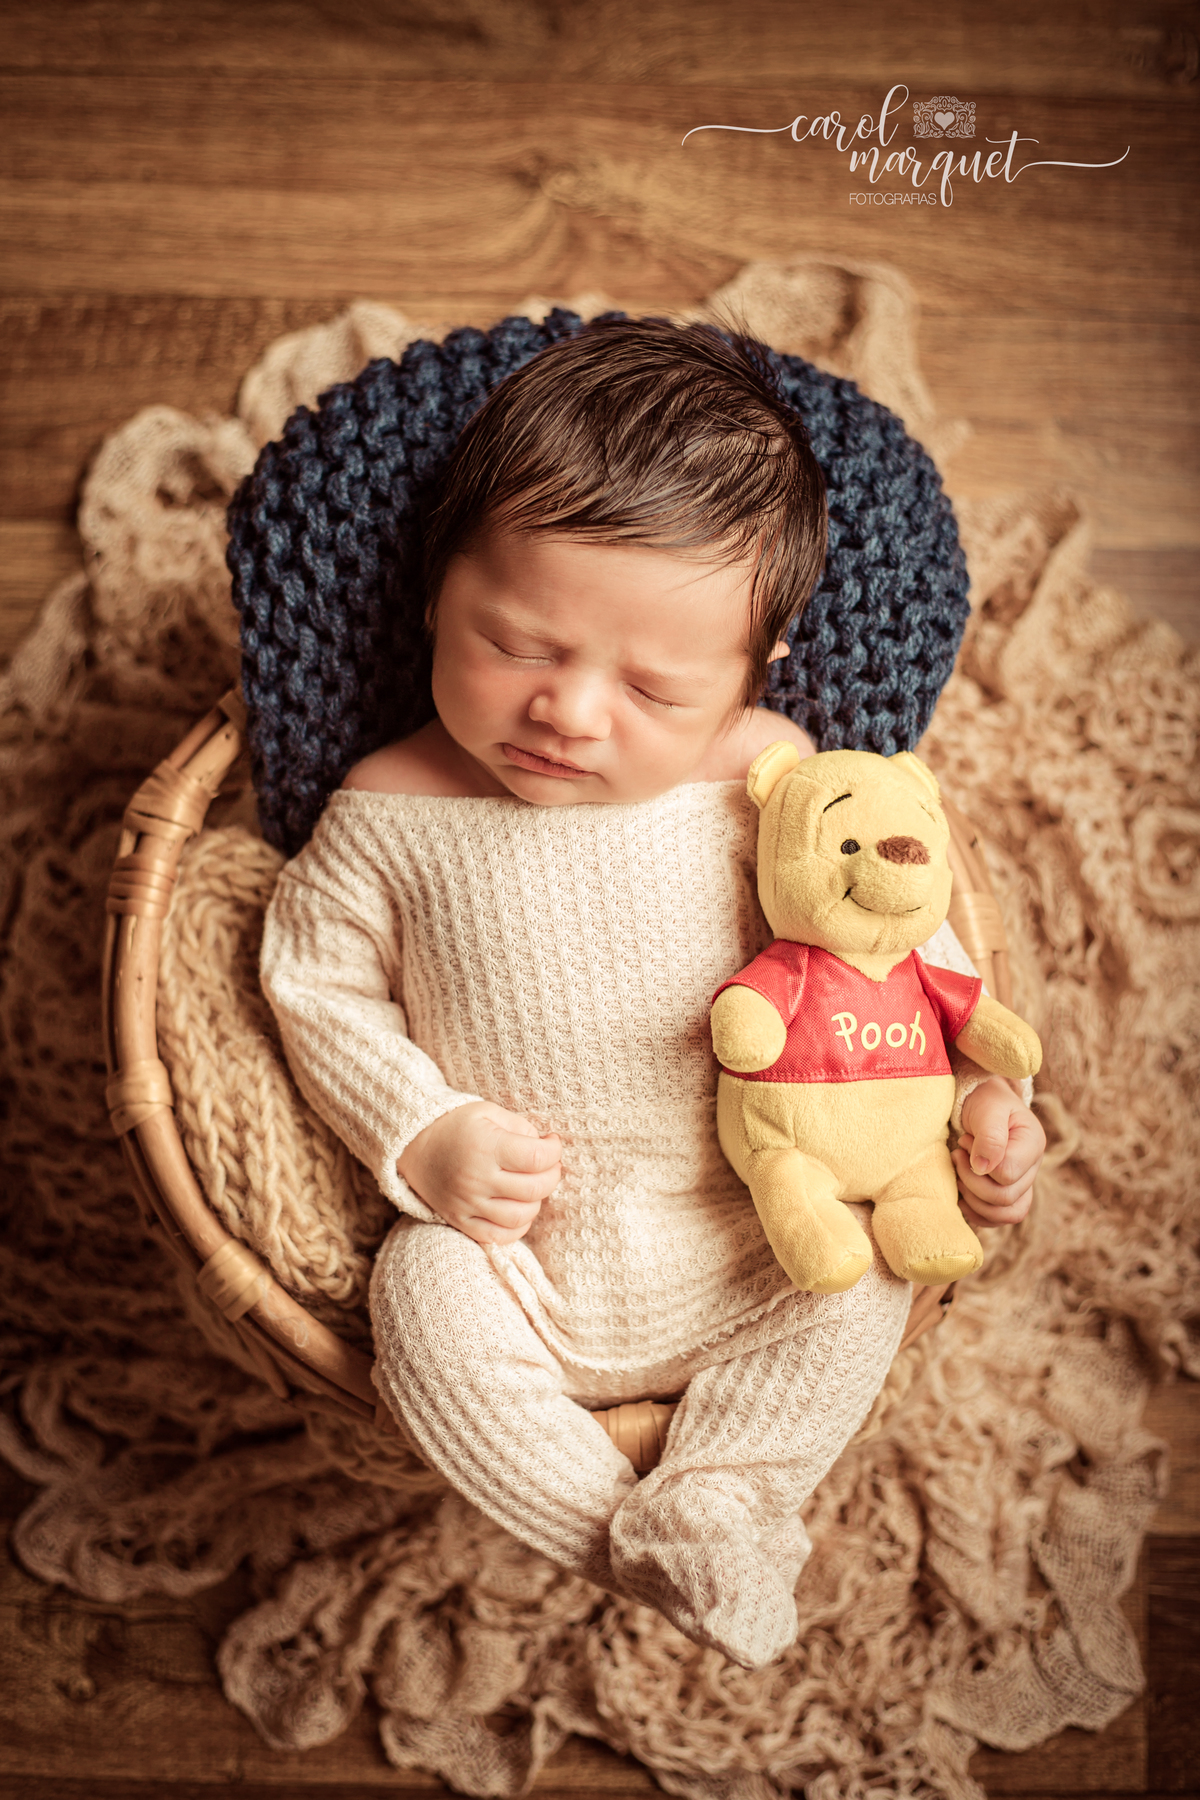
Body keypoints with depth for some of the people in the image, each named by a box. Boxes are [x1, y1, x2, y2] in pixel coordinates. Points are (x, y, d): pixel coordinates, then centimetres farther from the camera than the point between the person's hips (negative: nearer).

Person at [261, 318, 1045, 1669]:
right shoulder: (390, 811, -9)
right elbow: (320, 988, 1)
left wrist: (976, 1097, -6)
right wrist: (420, 1138, -12)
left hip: (751, 1232, 1)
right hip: (514, 1245, 0)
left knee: (861, 1271, -22)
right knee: (423, 1298, -27)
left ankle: (717, 1507, -10)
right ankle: (619, 1542, -13)